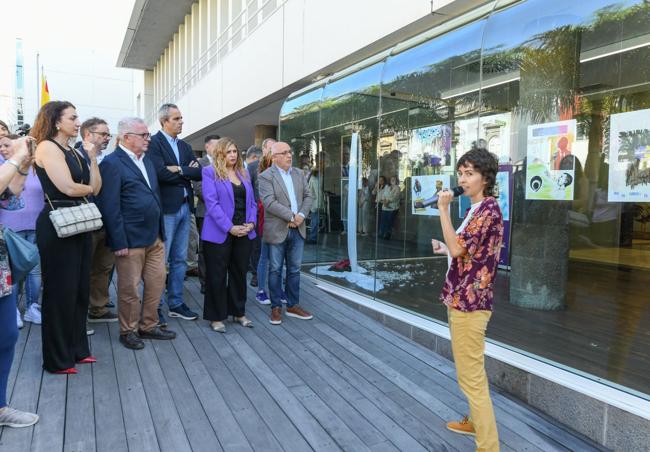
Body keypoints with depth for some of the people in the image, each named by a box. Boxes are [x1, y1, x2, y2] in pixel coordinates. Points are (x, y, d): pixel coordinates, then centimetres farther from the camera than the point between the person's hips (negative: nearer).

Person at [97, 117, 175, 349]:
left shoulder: (146, 159, 14)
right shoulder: (112, 163, -11)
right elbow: (110, 207, -15)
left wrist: (161, 230, 14)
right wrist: (119, 242, -18)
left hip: (155, 237, 8)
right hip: (131, 240, -8)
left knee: (157, 283, 14)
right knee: (129, 288, 6)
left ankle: (148, 325, 30)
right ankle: (128, 331, 24)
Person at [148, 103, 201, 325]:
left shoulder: (184, 146, 15)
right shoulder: (154, 143, -6)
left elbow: (199, 172, 4)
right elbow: (161, 173, -20)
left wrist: (180, 170, -11)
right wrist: (187, 171, -7)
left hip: (184, 207, 7)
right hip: (166, 208, -7)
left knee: (180, 259, 13)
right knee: (160, 260, 1)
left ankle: (176, 303, 25)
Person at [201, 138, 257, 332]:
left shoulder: (244, 173, 15)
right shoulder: (210, 172, -3)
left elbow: (252, 202, 14)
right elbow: (212, 203, -13)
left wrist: (252, 223, -4)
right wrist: (230, 228, -18)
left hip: (244, 233, 5)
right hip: (219, 234, -5)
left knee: (240, 274, 13)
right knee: (217, 276, 4)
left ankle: (239, 312, 27)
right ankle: (216, 317, 16)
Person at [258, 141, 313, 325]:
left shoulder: (299, 174, 12)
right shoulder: (265, 176, -7)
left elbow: (308, 196, 9)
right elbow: (269, 202, -17)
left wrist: (301, 215, -9)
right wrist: (291, 217, -18)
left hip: (297, 229, 5)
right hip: (277, 230, -5)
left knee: (294, 269, 11)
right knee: (275, 270, 5)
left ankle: (293, 305, 22)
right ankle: (276, 307, 16)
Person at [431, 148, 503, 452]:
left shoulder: (489, 209, -16)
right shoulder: (477, 209, 14)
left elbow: (458, 248, -24)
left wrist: (443, 209, -20)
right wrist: (444, 249, 14)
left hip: (469, 301, -11)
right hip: (463, 298, 11)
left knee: (471, 376, -3)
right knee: (471, 370, 23)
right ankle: (476, 421, 40)